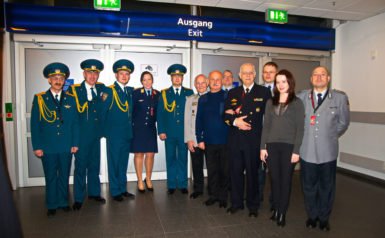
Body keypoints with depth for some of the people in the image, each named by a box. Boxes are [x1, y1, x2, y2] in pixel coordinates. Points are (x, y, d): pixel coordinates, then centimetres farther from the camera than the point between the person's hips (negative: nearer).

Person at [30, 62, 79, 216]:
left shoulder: (70, 99, 5)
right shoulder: (39, 99, 1)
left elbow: (75, 123, 5)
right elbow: (35, 125, -1)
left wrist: (75, 143, 0)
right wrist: (37, 146, -5)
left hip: (66, 147, 2)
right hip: (48, 147, -1)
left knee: (64, 176, 12)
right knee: (50, 177, 9)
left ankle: (63, 202, 28)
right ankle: (51, 205, 24)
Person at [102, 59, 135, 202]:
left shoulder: (130, 91, 10)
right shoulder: (109, 91, -7)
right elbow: (102, 112, -6)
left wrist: (130, 128, 10)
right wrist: (104, 130, -3)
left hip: (127, 134, 6)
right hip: (114, 134, -5)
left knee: (123, 163, 14)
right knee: (114, 163, 4)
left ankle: (123, 189, 25)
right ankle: (115, 191, 16)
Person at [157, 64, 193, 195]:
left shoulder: (189, 93, 8)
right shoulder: (164, 93, 7)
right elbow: (160, 113, 3)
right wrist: (161, 131, -5)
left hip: (184, 132, 0)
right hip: (169, 132, 0)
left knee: (183, 158, 7)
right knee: (170, 158, 7)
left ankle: (182, 184, 19)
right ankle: (171, 185, 19)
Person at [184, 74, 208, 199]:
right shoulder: (190, 99, 9)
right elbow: (187, 120, 7)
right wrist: (189, 139, 0)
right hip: (194, 140, 2)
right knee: (196, 166, 9)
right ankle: (198, 189, 25)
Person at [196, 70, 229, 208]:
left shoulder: (228, 97, 0)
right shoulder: (203, 99, 8)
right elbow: (199, 120, 7)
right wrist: (199, 139, 2)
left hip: (225, 140, -2)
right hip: (209, 141, 2)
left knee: (225, 170, 9)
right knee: (211, 170, 11)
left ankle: (223, 197, 24)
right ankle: (214, 194, 26)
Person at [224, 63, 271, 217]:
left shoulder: (264, 92, 2)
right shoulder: (232, 93, 12)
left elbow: (266, 114, -6)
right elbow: (226, 115, 8)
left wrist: (240, 115, -9)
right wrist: (235, 121, -14)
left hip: (253, 140, -3)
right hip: (235, 139, 3)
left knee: (253, 173, 8)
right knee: (235, 172, 10)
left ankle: (253, 205, 25)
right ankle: (236, 202, 27)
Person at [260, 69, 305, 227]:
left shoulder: (297, 103, 1)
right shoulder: (270, 102, 10)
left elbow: (300, 128, -3)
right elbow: (266, 126, 8)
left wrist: (296, 151, -9)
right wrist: (263, 147, 1)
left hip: (289, 146, -2)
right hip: (272, 146, 3)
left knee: (286, 180, 6)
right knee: (274, 179, 8)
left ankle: (282, 213, 17)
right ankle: (275, 209, 22)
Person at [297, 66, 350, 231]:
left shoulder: (340, 98, -1)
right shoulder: (301, 97, 0)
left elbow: (343, 123, 9)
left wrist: (331, 137, 12)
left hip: (328, 152, 0)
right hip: (307, 151, 0)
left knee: (327, 187, 12)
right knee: (309, 187, 12)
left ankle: (324, 218, 32)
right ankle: (312, 216, 32)